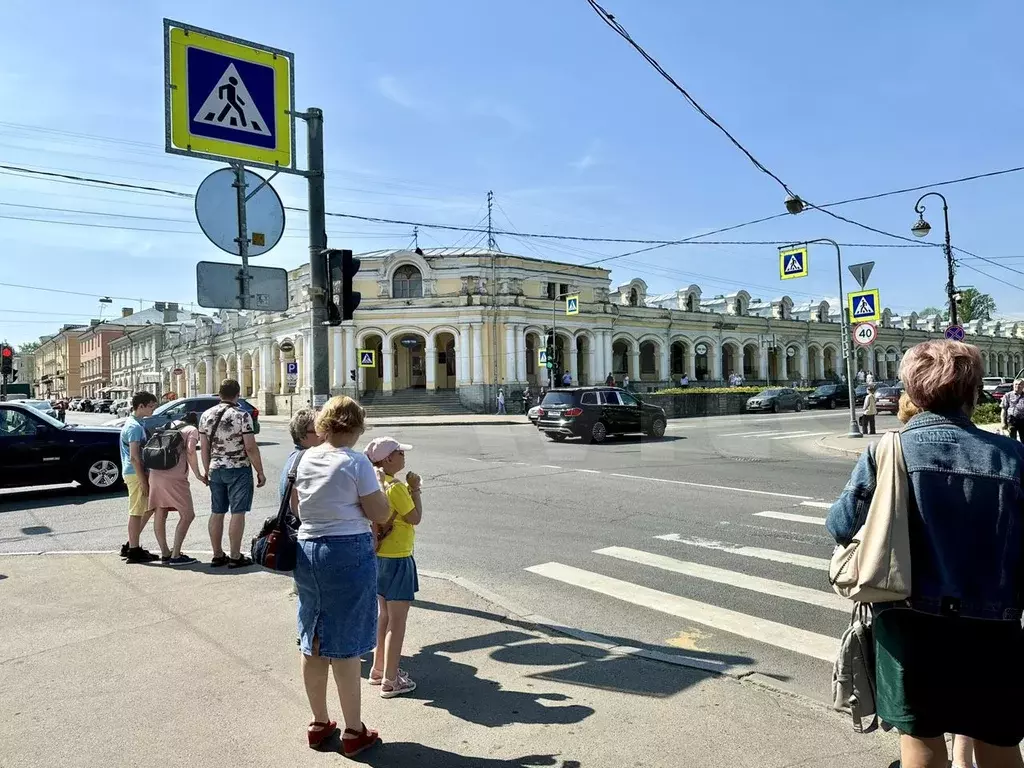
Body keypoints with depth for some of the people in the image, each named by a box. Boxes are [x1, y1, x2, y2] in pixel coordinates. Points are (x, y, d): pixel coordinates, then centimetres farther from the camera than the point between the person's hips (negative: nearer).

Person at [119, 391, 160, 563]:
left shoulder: (137, 423, 14)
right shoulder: (134, 426, -17)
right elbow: (134, 456, -21)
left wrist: (145, 478, 20)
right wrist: (143, 480, -20)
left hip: (139, 472, 10)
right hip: (135, 473, -10)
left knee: (148, 508, 16)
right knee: (136, 512, -2)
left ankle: (131, 545, 22)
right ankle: (134, 551, 6)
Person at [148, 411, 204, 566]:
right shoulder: (192, 430, 5)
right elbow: (190, 451, -11)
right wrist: (198, 475, -7)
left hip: (155, 474, 7)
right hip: (174, 477, -7)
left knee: (160, 515, 14)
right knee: (187, 515, 1)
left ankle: (165, 554, 20)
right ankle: (175, 555, -1)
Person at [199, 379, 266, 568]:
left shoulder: (206, 416, 5)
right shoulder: (242, 416, -13)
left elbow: (204, 448, 8)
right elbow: (251, 448, -15)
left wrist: (208, 471, 18)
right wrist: (260, 472, -8)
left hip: (216, 470, 6)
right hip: (239, 469, -6)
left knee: (217, 512, 11)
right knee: (237, 513, -1)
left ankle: (217, 555, 18)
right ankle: (235, 557, 2)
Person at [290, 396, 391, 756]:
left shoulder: (305, 459, 4)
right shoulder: (356, 462, -15)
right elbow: (380, 514, -12)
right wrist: (377, 484, 4)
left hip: (307, 550, 6)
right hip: (349, 552, -6)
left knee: (313, 643, 16)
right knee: (345, 646, 4)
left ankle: (319, 723, 31)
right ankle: (353, 732, 17)